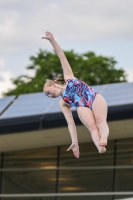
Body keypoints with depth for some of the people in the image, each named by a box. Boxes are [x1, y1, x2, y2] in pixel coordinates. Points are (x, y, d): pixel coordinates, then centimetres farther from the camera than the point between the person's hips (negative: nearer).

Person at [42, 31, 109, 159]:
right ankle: (100, 147, -59)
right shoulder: (62, 103, 27)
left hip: (95, 99, 0)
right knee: (92, 126, -30)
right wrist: (74, 142, 4)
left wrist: (52, 40, 19)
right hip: (83, 107, 0)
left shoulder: (68, 78, 29)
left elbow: (62, 57, 27)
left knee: (100, 121, -29)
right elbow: (70, 123, 16)